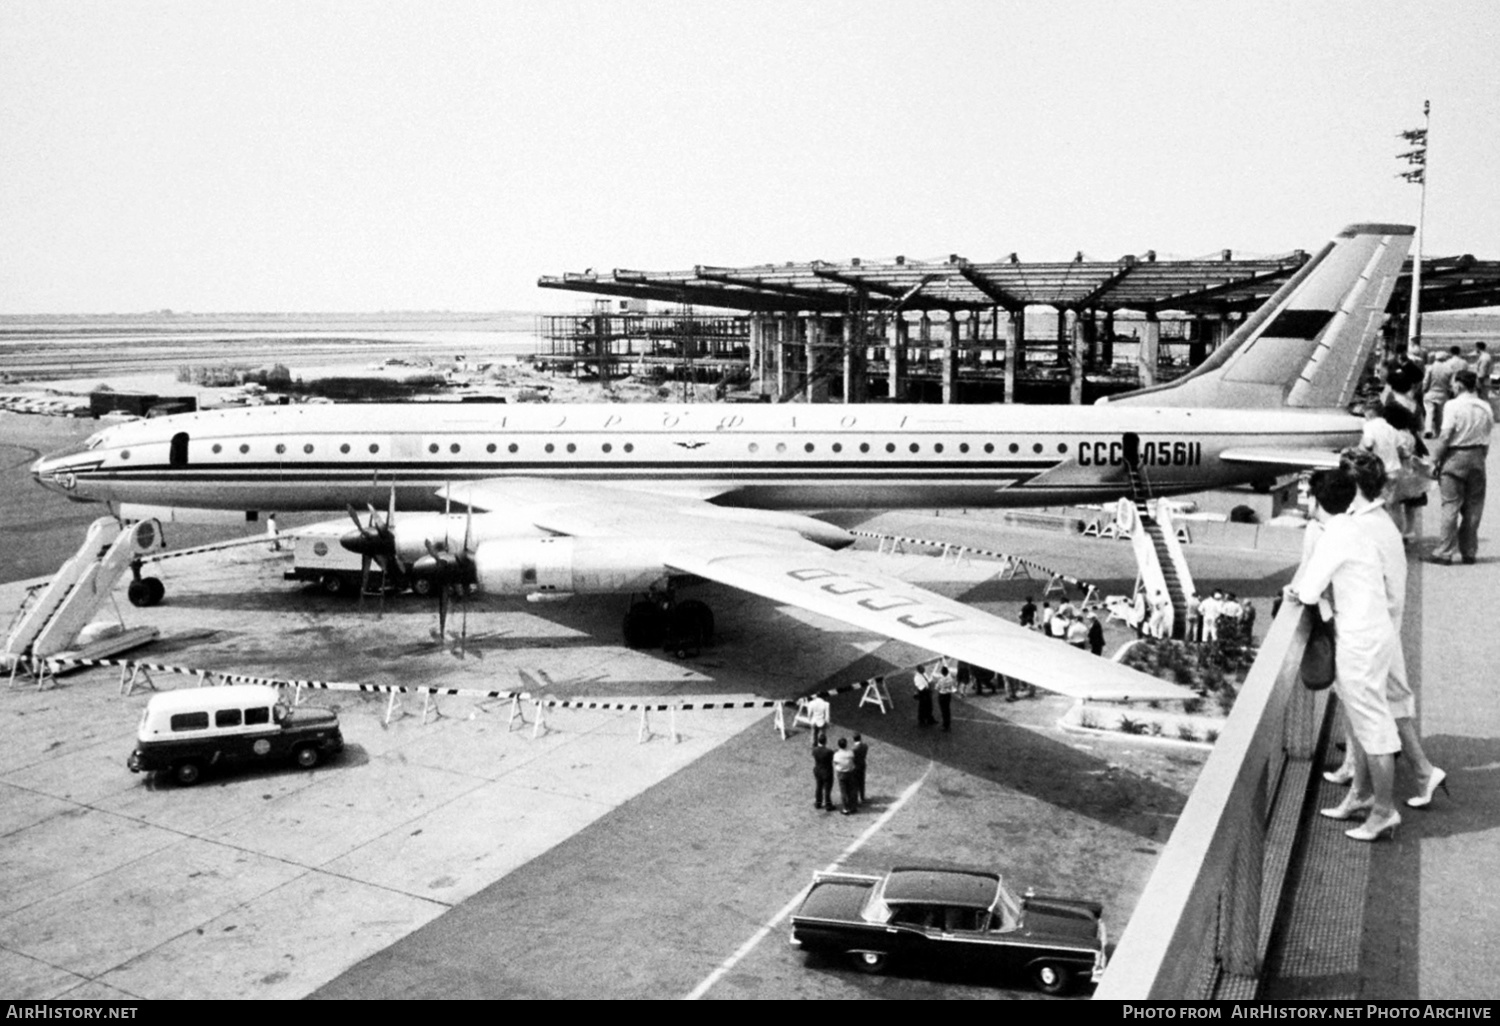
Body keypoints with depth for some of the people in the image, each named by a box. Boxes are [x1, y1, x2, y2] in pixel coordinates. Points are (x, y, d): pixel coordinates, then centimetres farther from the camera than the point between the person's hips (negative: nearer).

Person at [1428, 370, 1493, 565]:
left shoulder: (1453, 406, -11)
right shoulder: (1485, 408, 6)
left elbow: (1445, 437, -14)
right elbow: (1487, 437, 7)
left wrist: (1434, 460, -9)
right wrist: (1480, 457, 14)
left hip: (1455, 456, -5)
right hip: (1477, 457, 5)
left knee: (1451, 506, -2)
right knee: (1473, 507, 10)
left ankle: (1444, 553, -1)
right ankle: (1469, 552, 16)